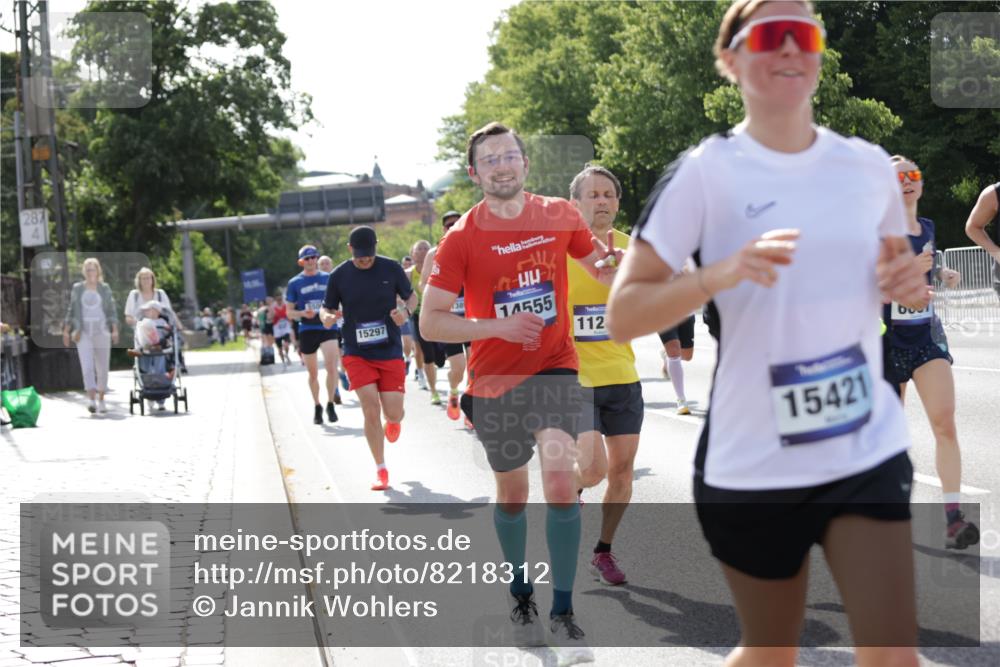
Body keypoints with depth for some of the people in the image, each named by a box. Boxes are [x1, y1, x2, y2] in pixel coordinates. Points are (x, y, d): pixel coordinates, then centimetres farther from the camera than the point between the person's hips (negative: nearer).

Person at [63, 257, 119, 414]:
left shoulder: (105, 289, 7)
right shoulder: (77, 288, 8)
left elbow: (112, 311, 5)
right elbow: (71, 311, 12)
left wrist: (115, 330, -5)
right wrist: (66, 331, 7)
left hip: (101, 331, 1)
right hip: (83, 332, -1)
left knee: (102, 367, 4)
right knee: (87, 366, -14)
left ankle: (101, 400, 16)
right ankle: (92, 400, -22)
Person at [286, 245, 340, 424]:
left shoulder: (328, 278, 6)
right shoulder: (295, 283, 3)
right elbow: (289, 312, 5)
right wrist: (303, 313, -15)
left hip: (328, 328, -1)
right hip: (307, 330, 1)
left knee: (331, 367, -18)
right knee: (313, 373, 9)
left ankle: (330, 404, -3)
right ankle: (317, 407, 26)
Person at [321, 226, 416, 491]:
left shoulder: (391, 269, -3)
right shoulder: (339, 275, -3)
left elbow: (411, 296, 9)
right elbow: (326, 308, 7)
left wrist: (405, 311, -13)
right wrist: (327, 317, -18)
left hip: (390, 351, 0)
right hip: (357, 354, 0)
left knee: (394, 414, -2)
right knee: (371, 410, -12)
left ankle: (393, 421, 39)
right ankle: (381, 470, 3)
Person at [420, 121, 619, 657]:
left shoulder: (559, 216, -2)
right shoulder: (462, 237, -9)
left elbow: (603, 269, 15)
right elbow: (430, 322, -10)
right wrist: (498, 327, -22)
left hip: (553, 368, 0)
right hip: (494, 380, 0)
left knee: (560, 477, -19)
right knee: (511, 493, 13)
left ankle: (562, 613, -11)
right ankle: (521, 597, 36)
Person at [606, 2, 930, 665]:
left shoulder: (870, 167, 4)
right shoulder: (704, 172, -9)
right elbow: (622, 316, -13)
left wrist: (909, 282, -3)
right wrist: (722, 273, -30)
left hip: (868, 453, 3)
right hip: (752, 464, -3)